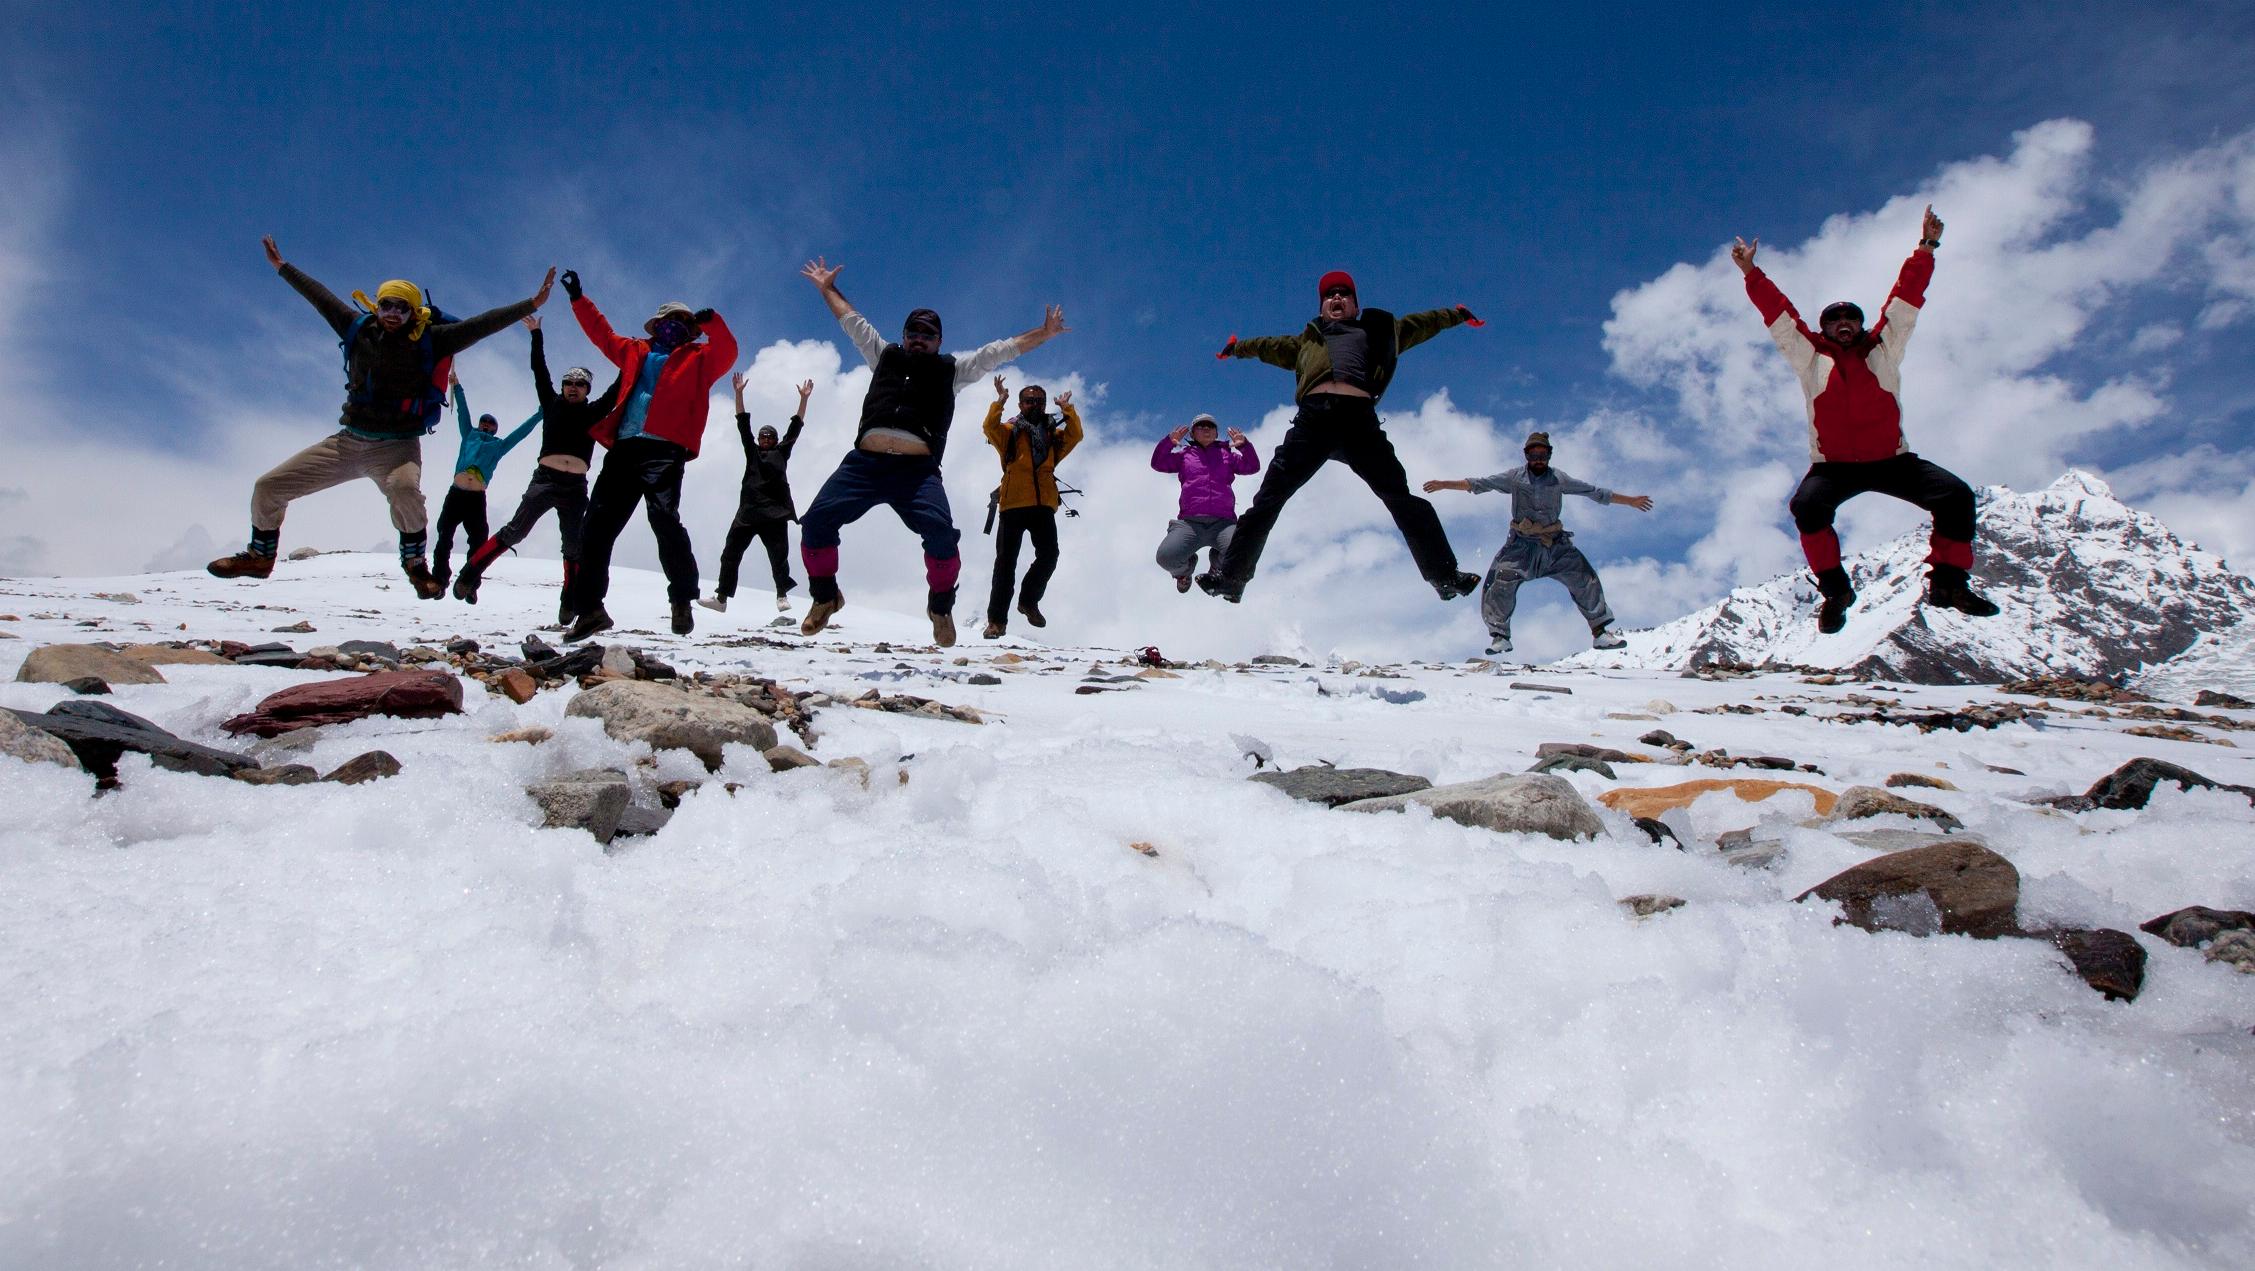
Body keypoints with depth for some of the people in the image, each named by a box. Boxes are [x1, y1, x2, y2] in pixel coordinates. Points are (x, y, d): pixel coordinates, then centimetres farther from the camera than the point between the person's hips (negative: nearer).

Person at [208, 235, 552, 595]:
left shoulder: (430, 340, -5)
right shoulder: (359, 329, 6)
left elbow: (480, 324, -11)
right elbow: (320, 297, 20)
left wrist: (531, 305, -18)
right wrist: (282, 267, 32)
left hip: (398, 445, -5)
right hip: (347, 440, 5)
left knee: (404, 488, -41)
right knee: (268, 486, 7)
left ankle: (415, 561, -17)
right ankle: (260, 556, 32)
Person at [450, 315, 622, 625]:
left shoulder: (593, 412, 14)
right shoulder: (552, 404, 13)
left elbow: (616, 391, 13)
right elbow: (540, 373, 11)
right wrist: (536, 334, 9)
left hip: (576, 488, 1)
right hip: (545, 480, -1)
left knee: (574, 546, 0)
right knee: (515, 530, -12)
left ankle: (569, 606, 3)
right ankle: (470, 573, -6)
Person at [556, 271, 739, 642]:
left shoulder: (698, 358, 13)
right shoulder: (635, 352, 26)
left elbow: (727, 352, -4)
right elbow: (603, 335, 37)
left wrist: (711, 322, -19)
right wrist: (578, 298, 39)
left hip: (664, 450, -5)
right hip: (624, 448, 5)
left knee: (664, 521, -19)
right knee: (597, 527, 2)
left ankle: (682, 601, -6)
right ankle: (589, 609, 8)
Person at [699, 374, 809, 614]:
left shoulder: (782, 452, 15)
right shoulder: (752, 450, 18)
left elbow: (795, 427, 12)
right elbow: (743, 424, 14)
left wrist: (804, 399, 8)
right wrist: (739, 393, 9)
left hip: (775, 511, -2)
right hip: (748, 510, 2)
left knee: (779, 555, -5)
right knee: (730, 553, 1)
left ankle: (782, 594, 7)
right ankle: (722, 597, 5)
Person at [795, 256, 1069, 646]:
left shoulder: (952, 369, 24)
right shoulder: (885, 356, 29)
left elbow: (1001, 349, 21)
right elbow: (852, 321, 39)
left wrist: (1043, 334, 16)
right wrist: (827, 288, 44)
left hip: (917, 469, -2)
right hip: (864, 462, 2)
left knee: (940, 532, -26)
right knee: (816, 520, -13)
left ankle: (940, 605, -2)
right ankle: (824, 595, 11)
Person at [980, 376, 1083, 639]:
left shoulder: (1053, 434, 19)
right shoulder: (1009, 432, 12)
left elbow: (1075, 435, 3)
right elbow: (990, 427, -6)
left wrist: (1067, 409, 0)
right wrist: (1000, 402, -10)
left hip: (1043, 506, 2)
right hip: (1013, 505, -2)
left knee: (1049, 555, -9)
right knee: (1006, 561, -4)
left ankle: (1029, 601, 15)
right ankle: (997, 619, 0)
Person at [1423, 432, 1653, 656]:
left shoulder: (1559, 479, 5)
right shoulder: (1515, 477, 2)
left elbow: (1594, 492, 9)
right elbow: (1479, 484, 0)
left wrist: (1630, 500, 11)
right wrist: (1444, 484, -6)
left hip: (1556, 544, 1)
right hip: (1522, 545, -1)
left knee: (1586, 579, -5)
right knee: (1500, 584, -18)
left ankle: (1600, 631, 10)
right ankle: (1500, 636, -2)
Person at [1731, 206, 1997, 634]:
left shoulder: (1882, 350, 14)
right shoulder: (1811, 357, 10)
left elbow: (1905, 300, 12)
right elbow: (1777, 313, 7)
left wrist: (1926, 249, 9)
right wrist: (1751, 273, 3)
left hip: (1892, 460, 2)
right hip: (1834, 466, -2)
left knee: (1956, 495, -16)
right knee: (1806, 505, -32)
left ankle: (1949, 581, -3)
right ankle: (1834, 588, -18)